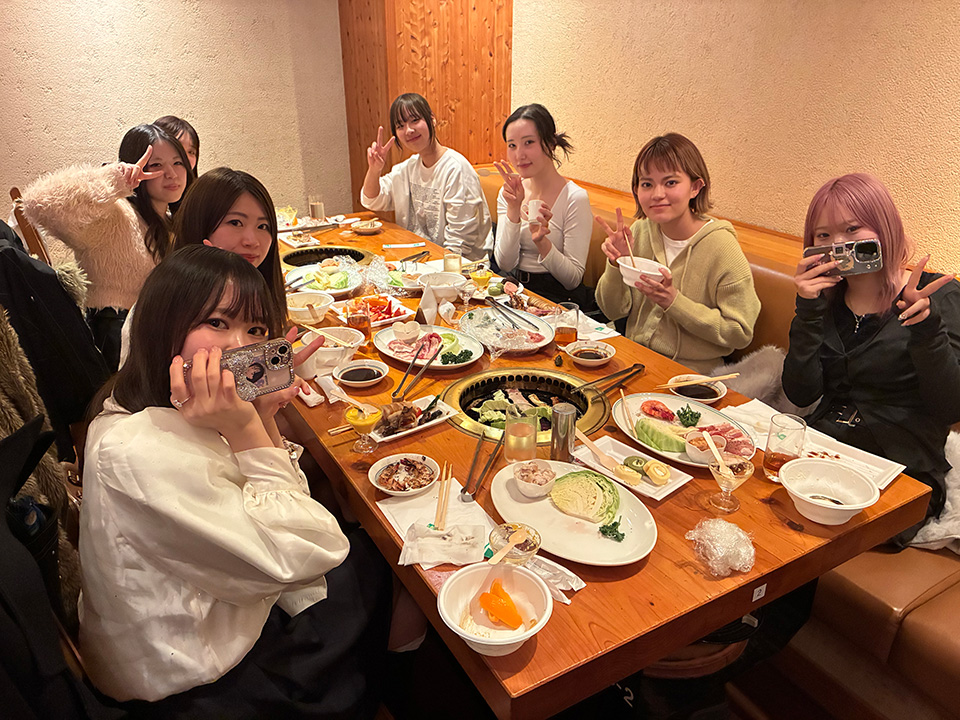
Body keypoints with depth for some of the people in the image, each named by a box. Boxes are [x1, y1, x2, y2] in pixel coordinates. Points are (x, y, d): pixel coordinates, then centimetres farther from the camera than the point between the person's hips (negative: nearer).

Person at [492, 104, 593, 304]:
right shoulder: (509, 192, 5)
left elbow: (573, 279, -11)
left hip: (555, 297, -5)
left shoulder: (575, 198, -11)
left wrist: (542, 242, -26)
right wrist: (513, 209, -14)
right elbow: (505, 265, -3)